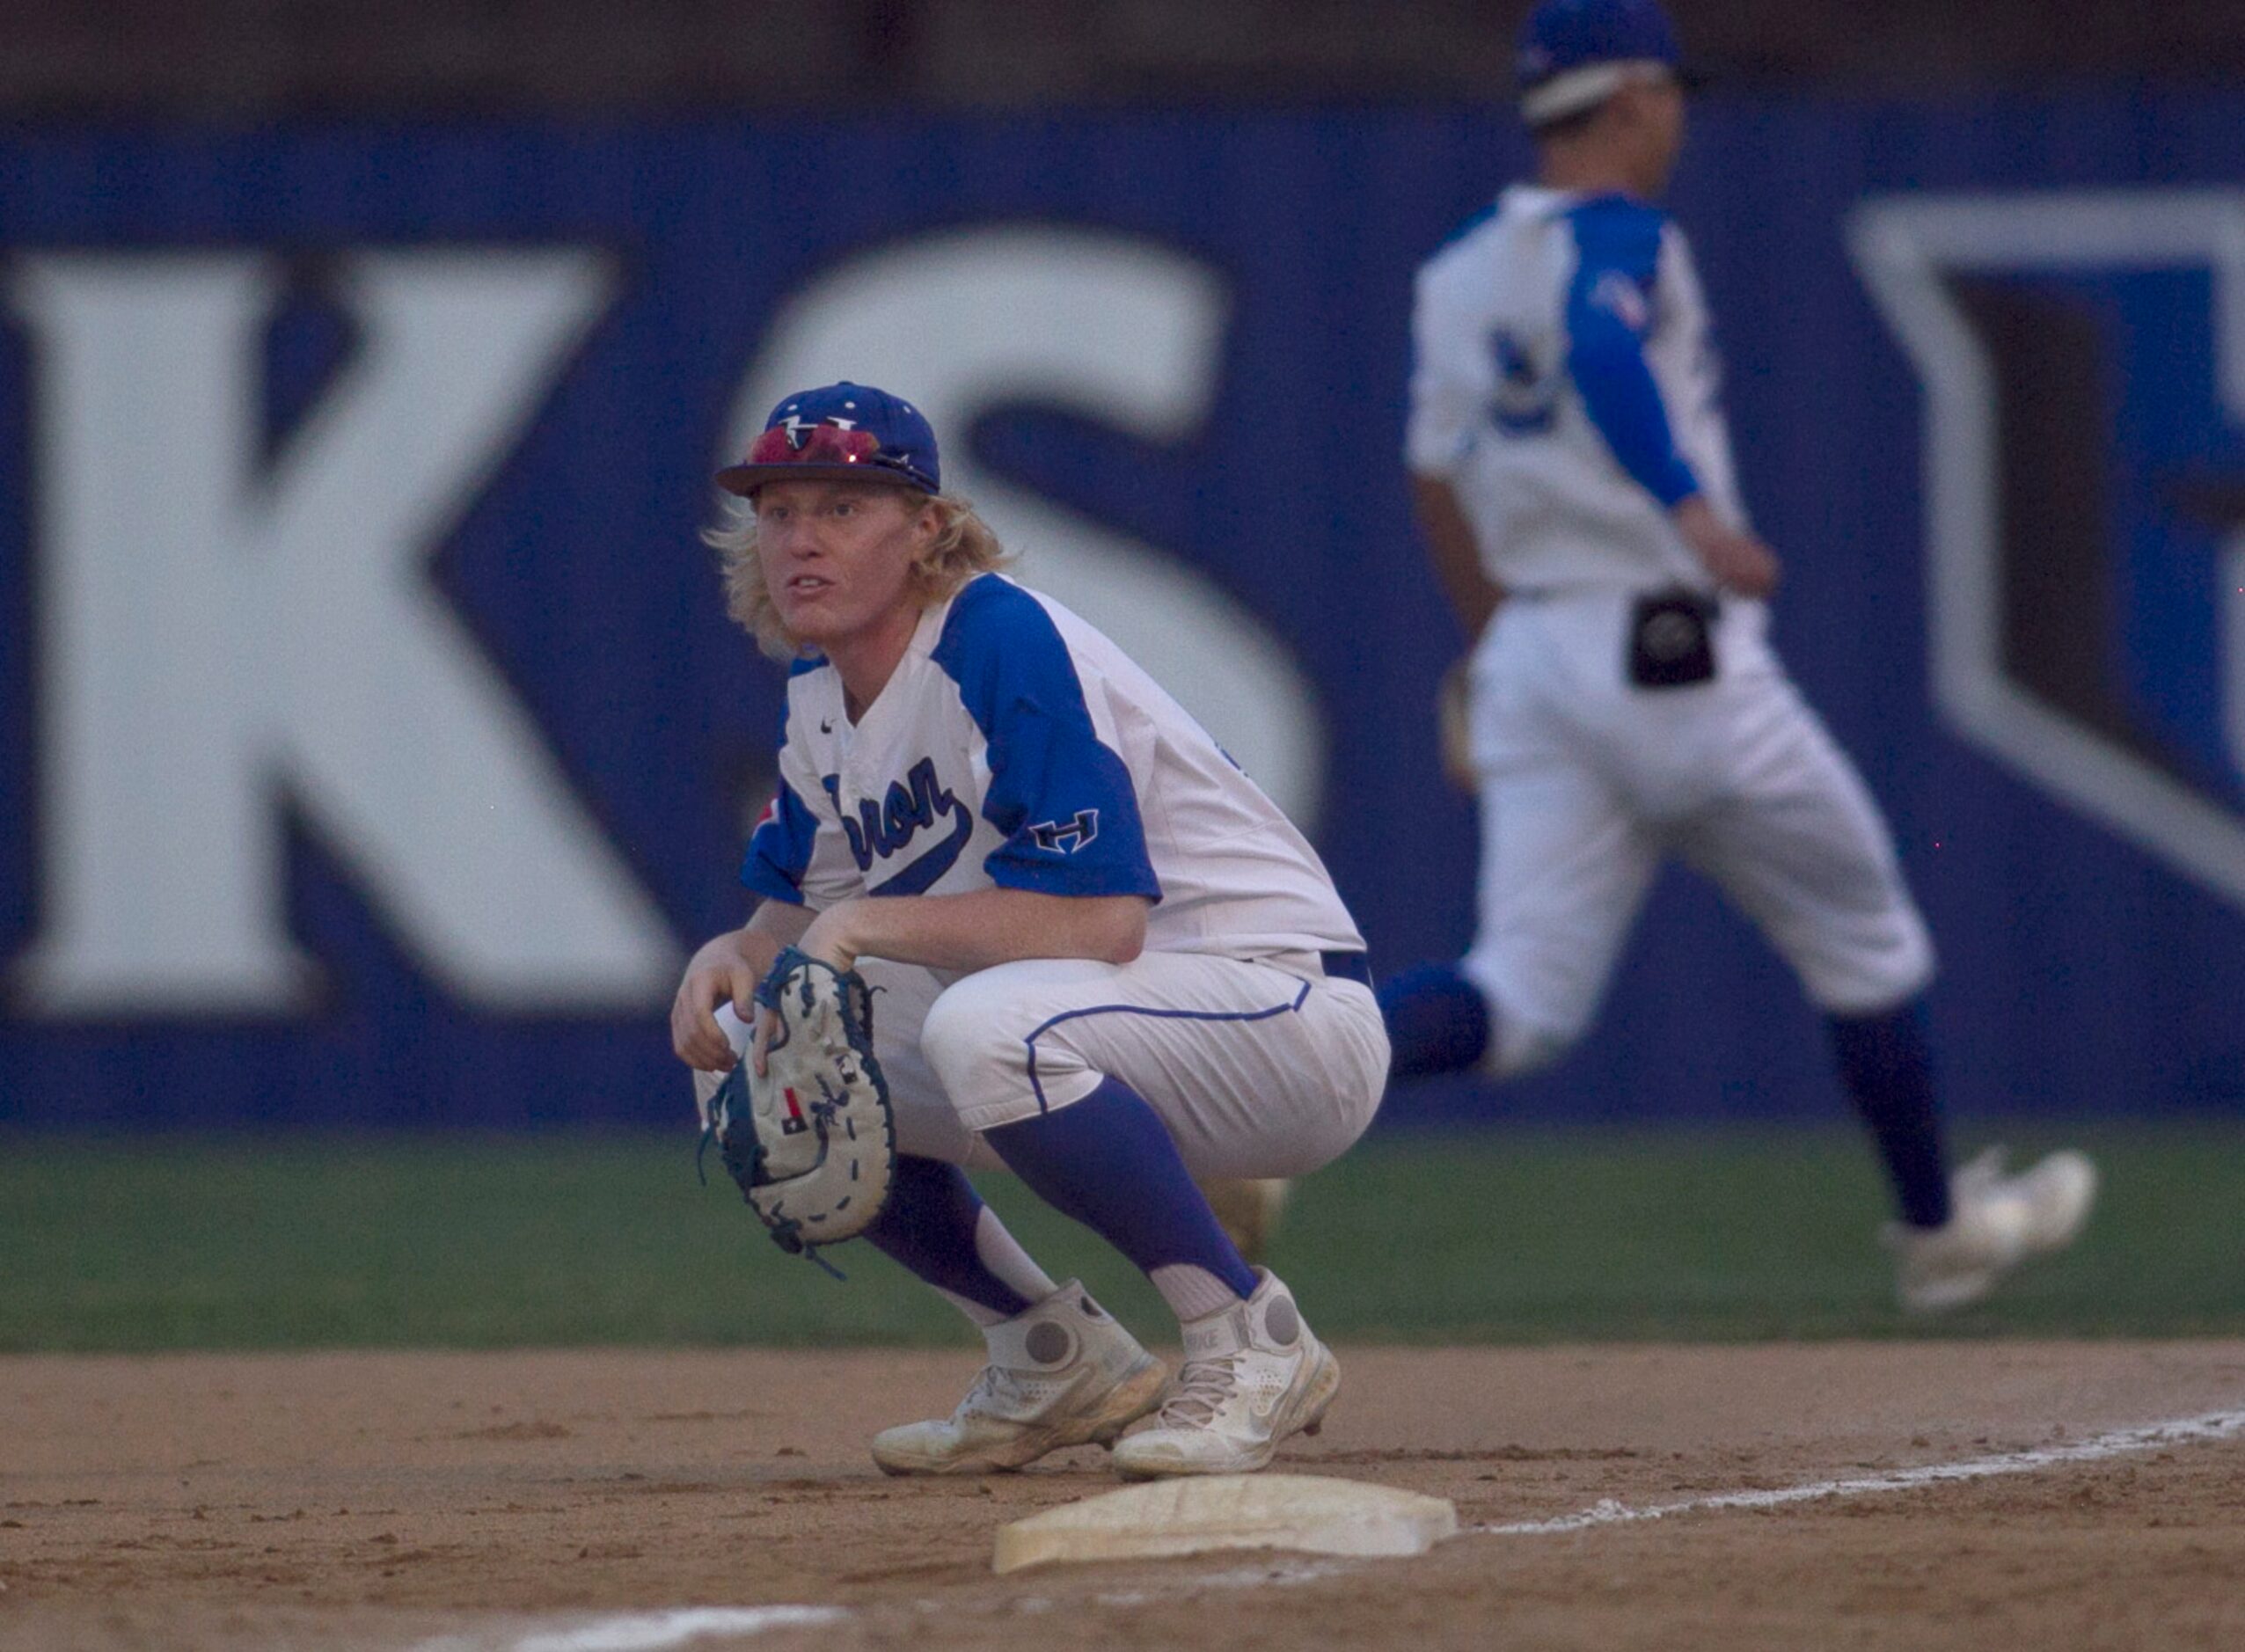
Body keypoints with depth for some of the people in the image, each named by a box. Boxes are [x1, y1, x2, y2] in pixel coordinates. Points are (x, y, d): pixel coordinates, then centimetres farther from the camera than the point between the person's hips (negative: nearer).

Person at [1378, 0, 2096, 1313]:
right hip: (1678, 663, -7)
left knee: (1521, 1005, 0)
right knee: (1863, 937, 13)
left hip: (1530, 665, 7)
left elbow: (1436, 487, 19)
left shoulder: (1457, 276, 14)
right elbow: (1600, 351, -30)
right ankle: (1939, 1230, 24)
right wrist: (1694, 512, -42)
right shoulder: (1618, 239, -8)